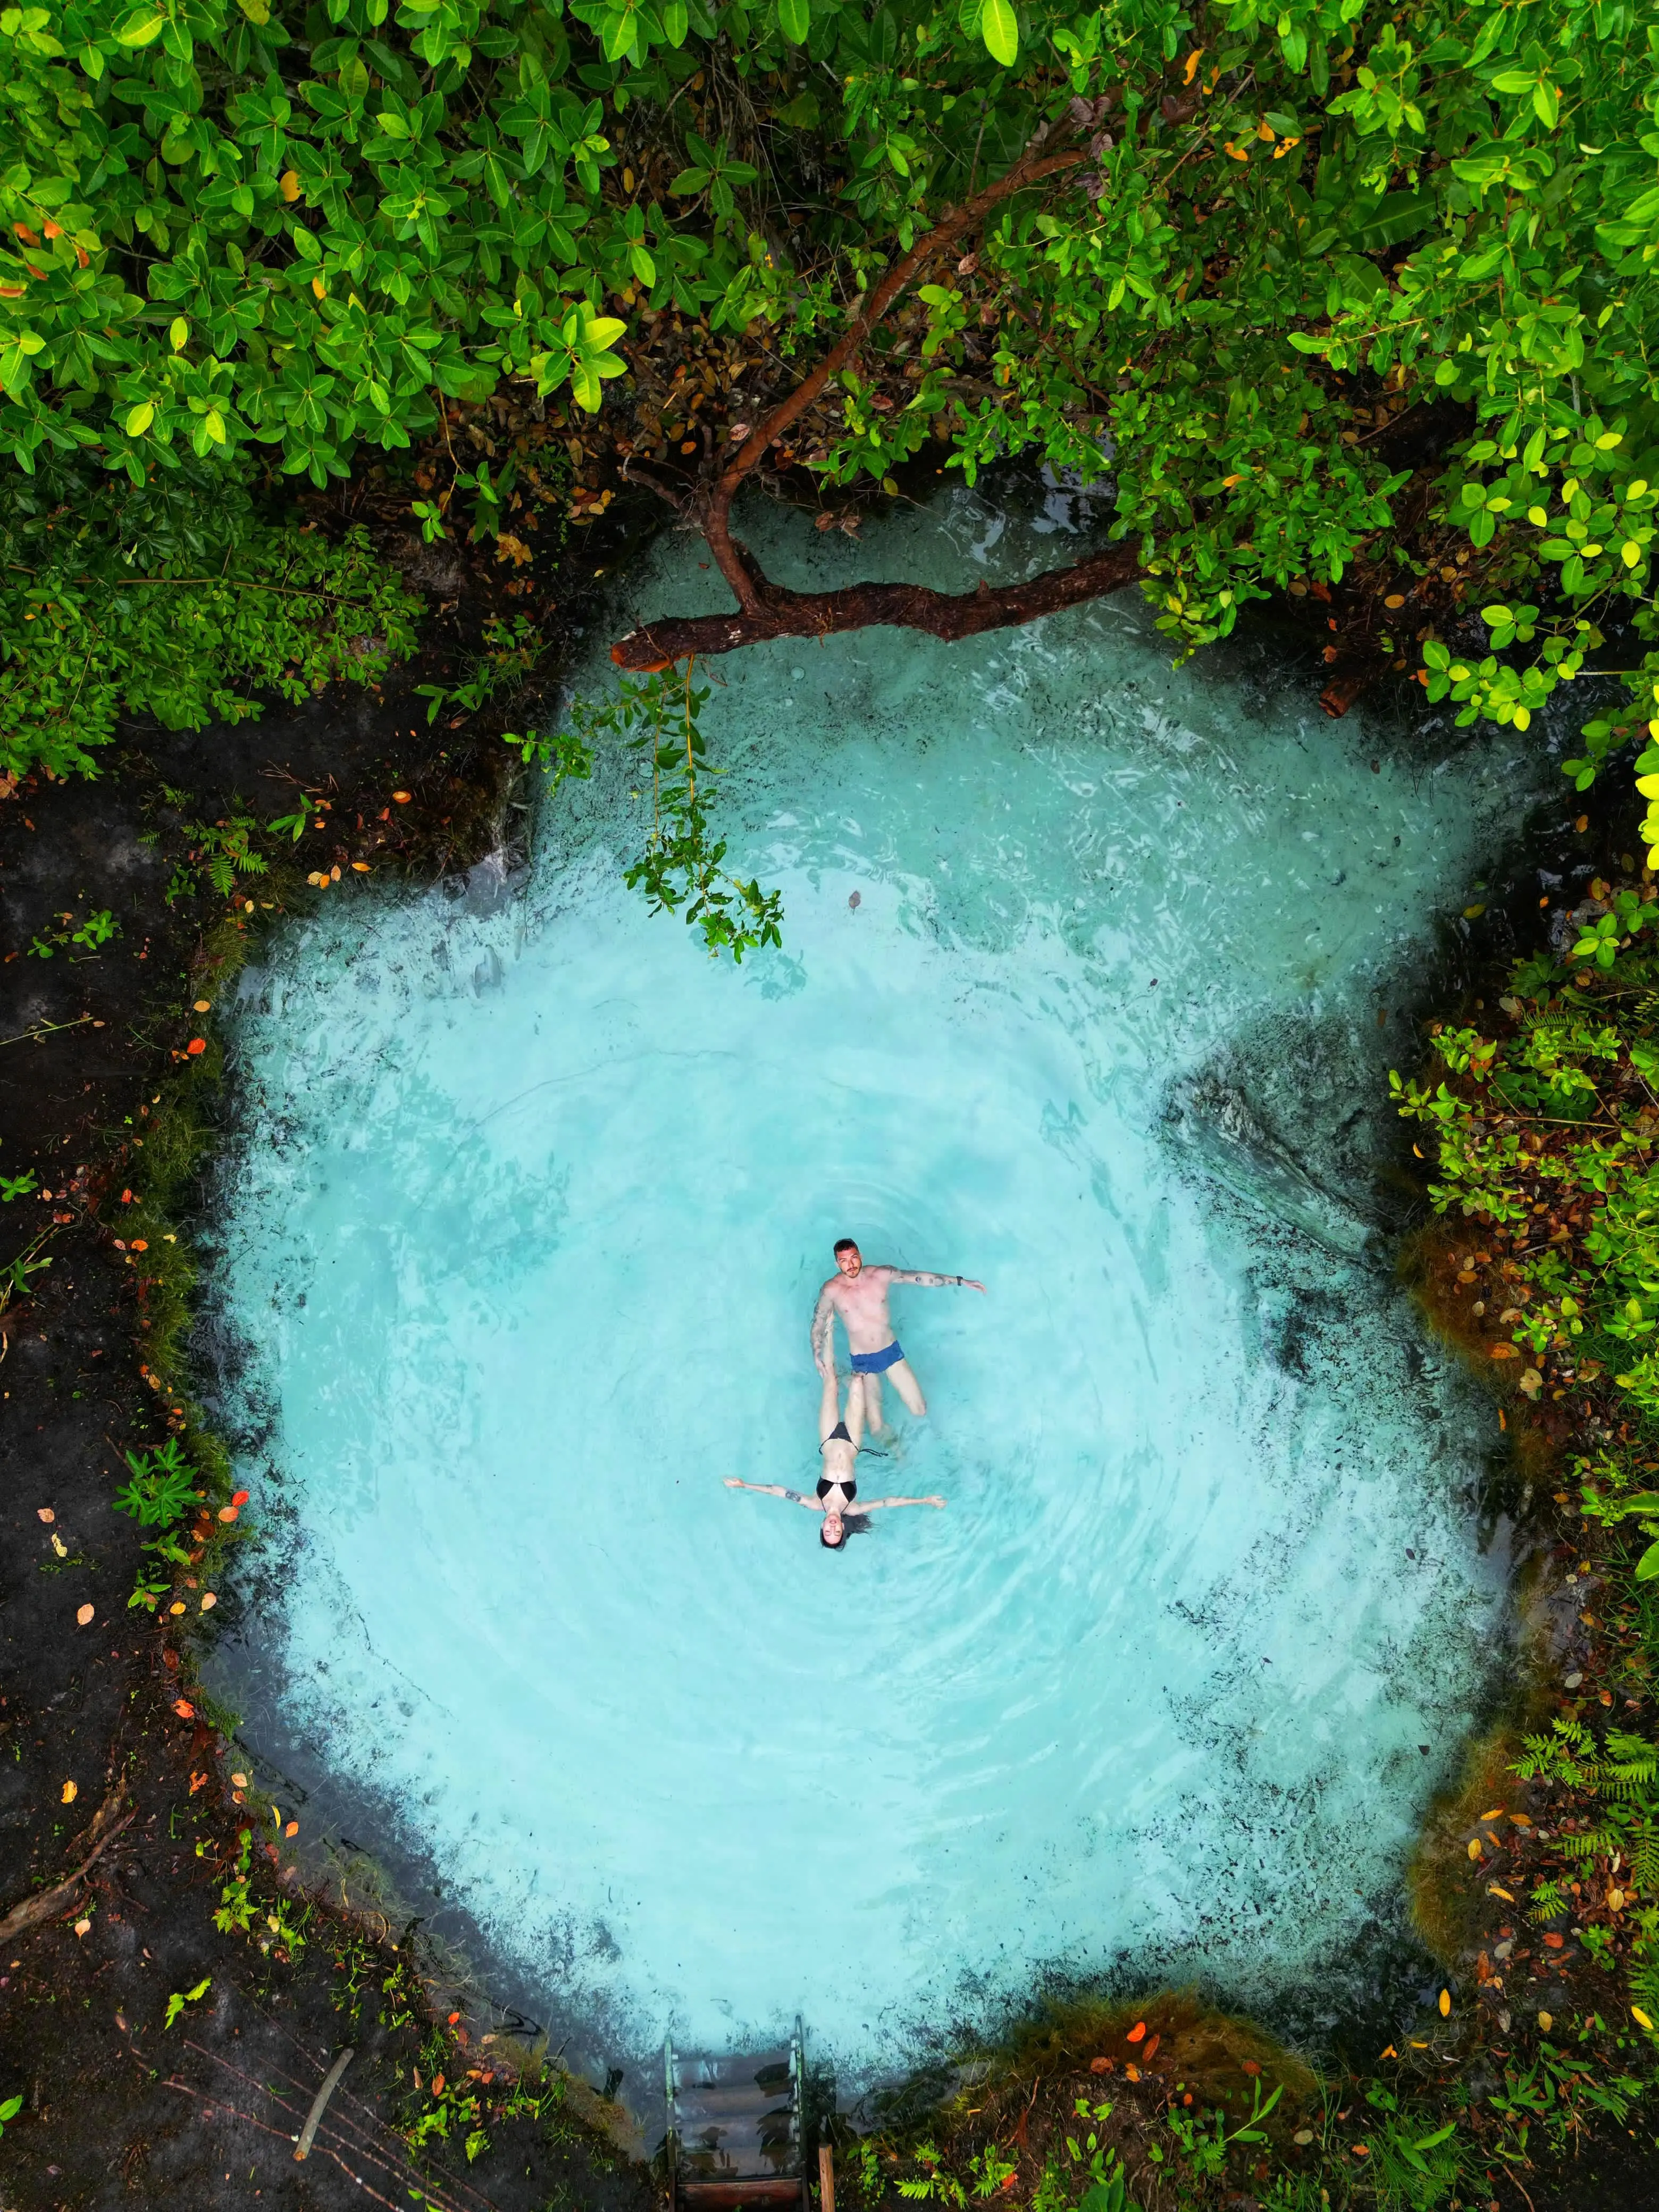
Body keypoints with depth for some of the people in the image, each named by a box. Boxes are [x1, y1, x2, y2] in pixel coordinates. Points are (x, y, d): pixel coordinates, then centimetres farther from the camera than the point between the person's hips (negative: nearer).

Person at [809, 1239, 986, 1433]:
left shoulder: (881, 1275, -11)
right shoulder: (831, 1290, -16)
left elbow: (918, 1277, -2)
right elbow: (818, 1323, -6)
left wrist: (960, 1281, 1)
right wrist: (818, 1356, -20)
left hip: (891, 1351, 2)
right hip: (863, 1361, -2)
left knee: (920, 1410, 2)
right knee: (876, 1429, -1)